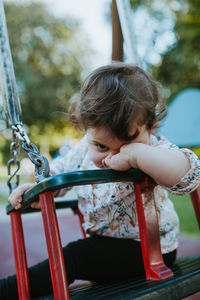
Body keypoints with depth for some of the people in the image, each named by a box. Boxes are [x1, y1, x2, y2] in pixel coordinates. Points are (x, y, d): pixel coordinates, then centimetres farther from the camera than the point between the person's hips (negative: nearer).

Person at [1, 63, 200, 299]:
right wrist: (34, 189, -3)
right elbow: (60, 171, 13)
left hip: (150, 249, -7)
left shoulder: (153, 150, -25)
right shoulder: (86, 149, -7)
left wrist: (135, 154, -52)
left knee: (76, 255, -19)